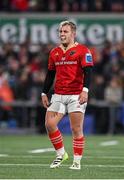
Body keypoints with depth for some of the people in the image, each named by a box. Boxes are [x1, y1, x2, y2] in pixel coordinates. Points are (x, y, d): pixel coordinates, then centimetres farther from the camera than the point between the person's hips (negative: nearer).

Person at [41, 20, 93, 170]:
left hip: (76, 95, -5)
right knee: (49, 124, -5)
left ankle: (77, 161, 4)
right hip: (58, 95, 5)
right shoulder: (54, 52, 15)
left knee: (76, 129, -5)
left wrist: (85, 90, -23)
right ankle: (61, 154, 13)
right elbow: (50, 74, 21)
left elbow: (87, 71, -11)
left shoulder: (82, 50, -3)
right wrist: (44, 93, 17)